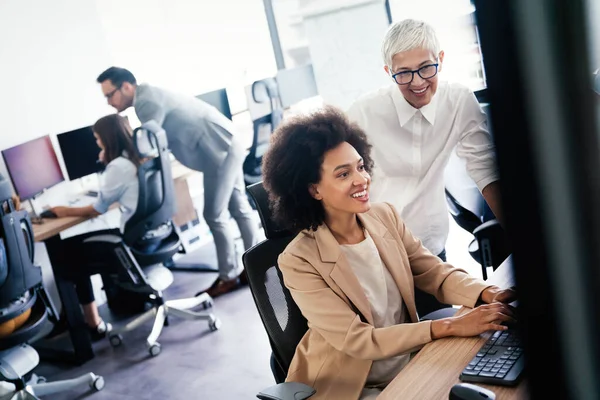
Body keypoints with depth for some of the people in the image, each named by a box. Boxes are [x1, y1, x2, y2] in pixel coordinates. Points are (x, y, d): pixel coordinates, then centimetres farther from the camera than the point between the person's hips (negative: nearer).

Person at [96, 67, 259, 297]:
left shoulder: (147, 101, -16)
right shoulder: (149, 97, 15)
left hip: (220, 149, -10)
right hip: (227, 144, 10)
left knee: (215, 215, -4)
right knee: (239, 208, 14)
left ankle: (229, 277, 8)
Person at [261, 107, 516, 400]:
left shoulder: (385, 216, -2)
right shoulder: (299, 261, -20)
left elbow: (436, 274, -1)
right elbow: (355, 340, -22)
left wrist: (489, 294, -22)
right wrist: (450, 327, -27)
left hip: (410, 366, 6)